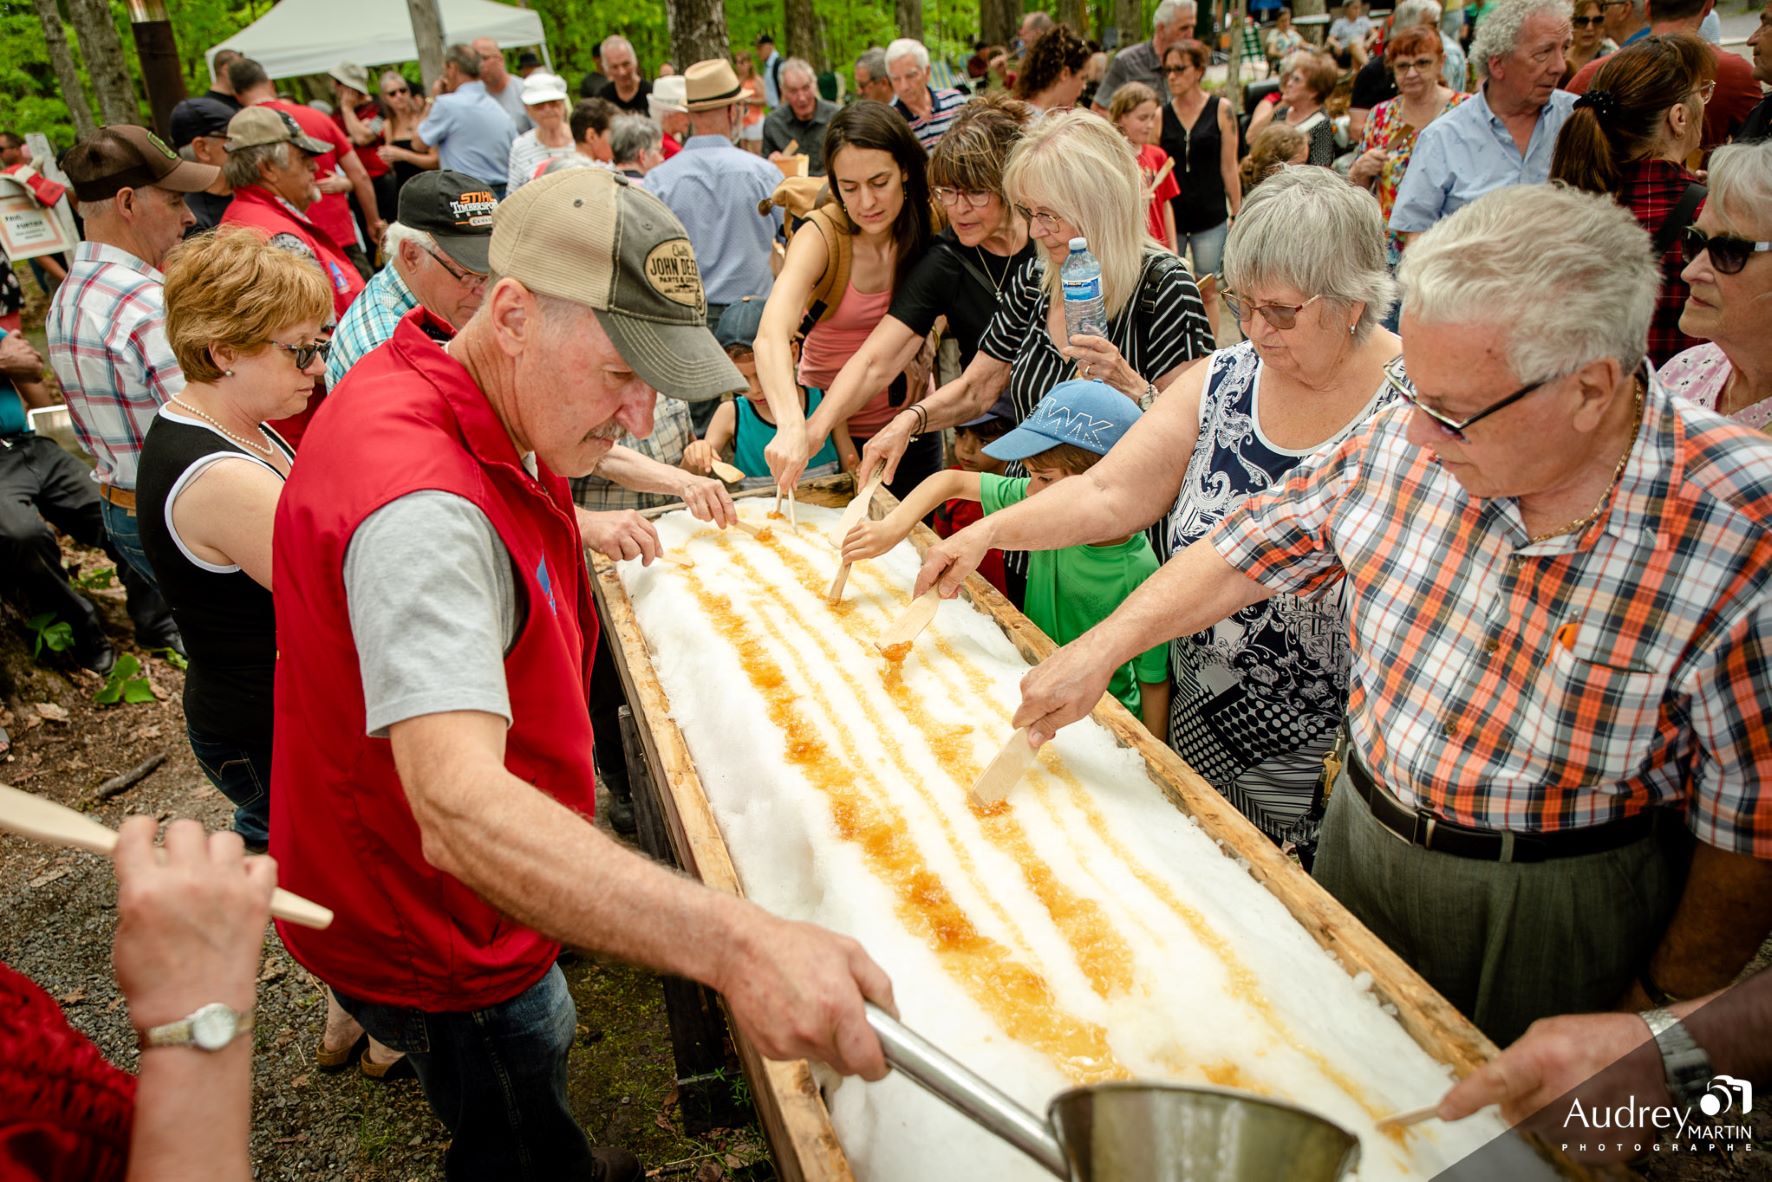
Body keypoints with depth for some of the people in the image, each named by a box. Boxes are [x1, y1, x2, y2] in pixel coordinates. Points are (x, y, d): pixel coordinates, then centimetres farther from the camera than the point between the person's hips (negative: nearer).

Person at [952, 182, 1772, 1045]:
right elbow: (1249, 549, 1)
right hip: (1359, 840, 4)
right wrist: (1101, 649, -3)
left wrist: (1651, 1022, -9)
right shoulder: (1404, 443, -14)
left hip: (1552, 908, -3)